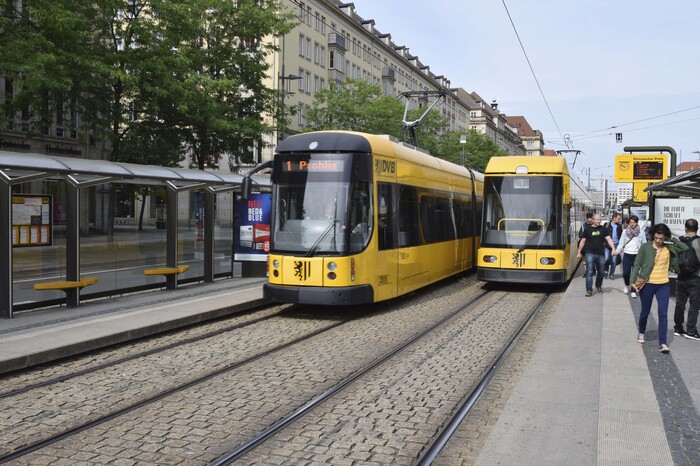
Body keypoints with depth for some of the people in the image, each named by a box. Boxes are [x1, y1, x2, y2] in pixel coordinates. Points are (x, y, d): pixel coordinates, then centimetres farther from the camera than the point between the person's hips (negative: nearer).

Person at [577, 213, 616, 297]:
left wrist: (613, 249, -17)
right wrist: (579, 253, 9)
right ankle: (589, 290, -9)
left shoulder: (603, 229, 5)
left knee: (601, 272, 13)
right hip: (590, 253, -2)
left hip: (601, 253, 2)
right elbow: (582, 241, 8)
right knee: (589, 272, -9)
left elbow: (609, 239, -2)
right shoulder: (587, 229, 3)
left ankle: (598, 286, 35)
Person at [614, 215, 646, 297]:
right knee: (625, 273, -2)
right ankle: (627, 285, 28)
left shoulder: (641, 232, 1)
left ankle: (633, 291, 10)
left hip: (636, 255, -1)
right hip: (627, 255, 1)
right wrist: (617, 251, -12)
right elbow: (621, 243, 1)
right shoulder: (625, 231, 3)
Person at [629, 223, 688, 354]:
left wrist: (673, 239, -2)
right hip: (647, 284, -1)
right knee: (645, 312, 14)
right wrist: (633, 281, -11)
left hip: (663, 285, 1)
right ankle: (641, 332, 41)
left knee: (663, 314, -7)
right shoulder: (645, 247, -5)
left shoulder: (669, 248, 3)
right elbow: (637, 265, -4)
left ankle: (662, 343, -7)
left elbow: (686, 249, 1)